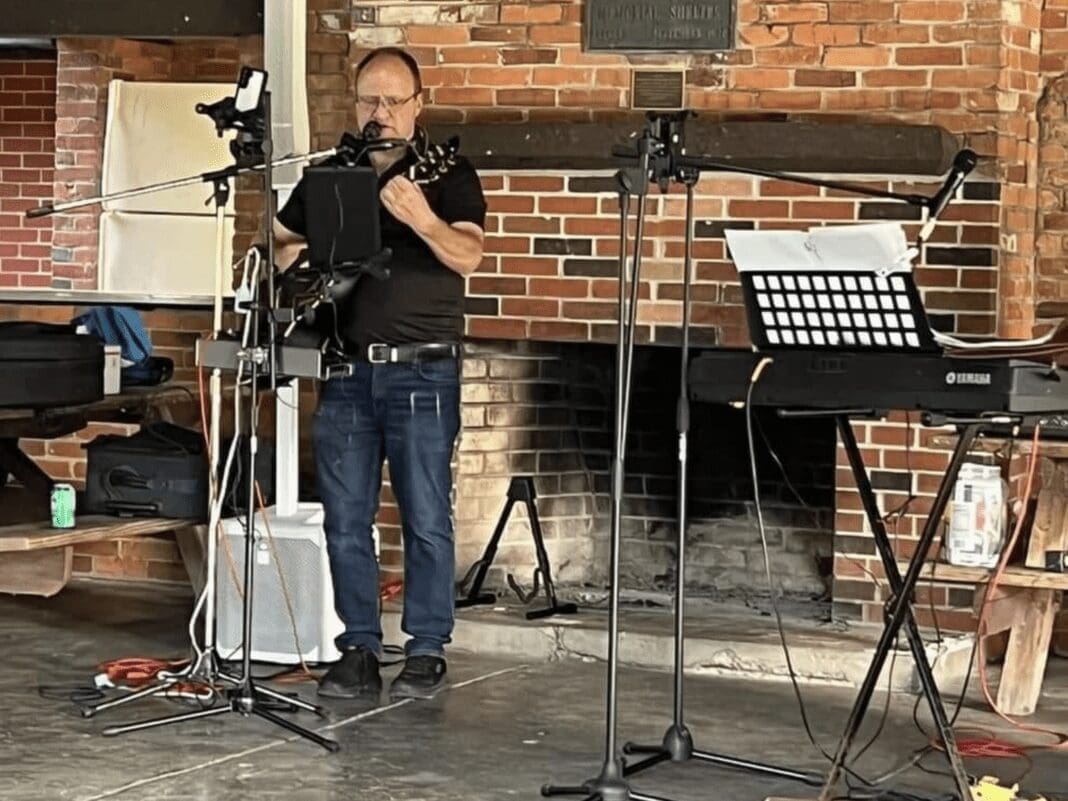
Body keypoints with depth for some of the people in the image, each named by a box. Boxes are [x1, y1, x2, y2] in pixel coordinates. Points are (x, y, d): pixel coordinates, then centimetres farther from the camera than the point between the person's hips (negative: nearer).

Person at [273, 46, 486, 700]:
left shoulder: (448, 173, -2)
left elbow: (467, 256, -17)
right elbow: (279, 240, 23)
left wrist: (420, 217, -35)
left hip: (422, 371, -5)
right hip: (347, 369, 5)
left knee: (427, 519, -2)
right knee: (345, 520, 6)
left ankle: (428, 653, 7)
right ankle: (360, 650, 14)